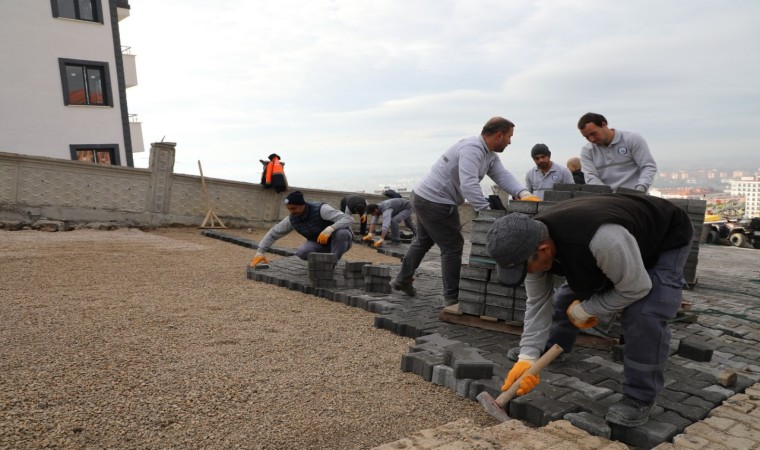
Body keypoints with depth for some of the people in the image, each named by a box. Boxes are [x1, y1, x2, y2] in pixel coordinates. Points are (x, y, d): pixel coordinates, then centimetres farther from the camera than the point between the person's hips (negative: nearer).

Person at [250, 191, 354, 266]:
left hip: (340, 241, -4)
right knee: (302, 253, -26)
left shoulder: (321, 209, -29)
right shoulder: (292, 219, -11)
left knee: (341, 233, -39)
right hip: (319, 244, 4)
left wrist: (330, 228, -53)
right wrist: (260, 252, -4)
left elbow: (348, 219, -38)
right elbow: (273, 233, 2)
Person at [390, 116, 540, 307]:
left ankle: (402, 280, 37)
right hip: (435, 202, -11)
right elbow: (469, 185, -36)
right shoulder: (472, 148, -24)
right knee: (453, 247, -2)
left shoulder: (491, 155, 8)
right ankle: (452, 297, 8)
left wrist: (523, 193, -23)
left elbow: (503, 175, -6)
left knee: (423, 241, 24)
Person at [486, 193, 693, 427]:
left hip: (666, 239, -6)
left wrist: (584, 310, -21)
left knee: (644, 315, -24)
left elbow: (635, 289, -32)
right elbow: (537, 302, -15)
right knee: (567, 296, 5)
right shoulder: (532, 242, -23)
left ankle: (640, 399, -4)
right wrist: (528, 357, -20)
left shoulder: (602, 239, -48)